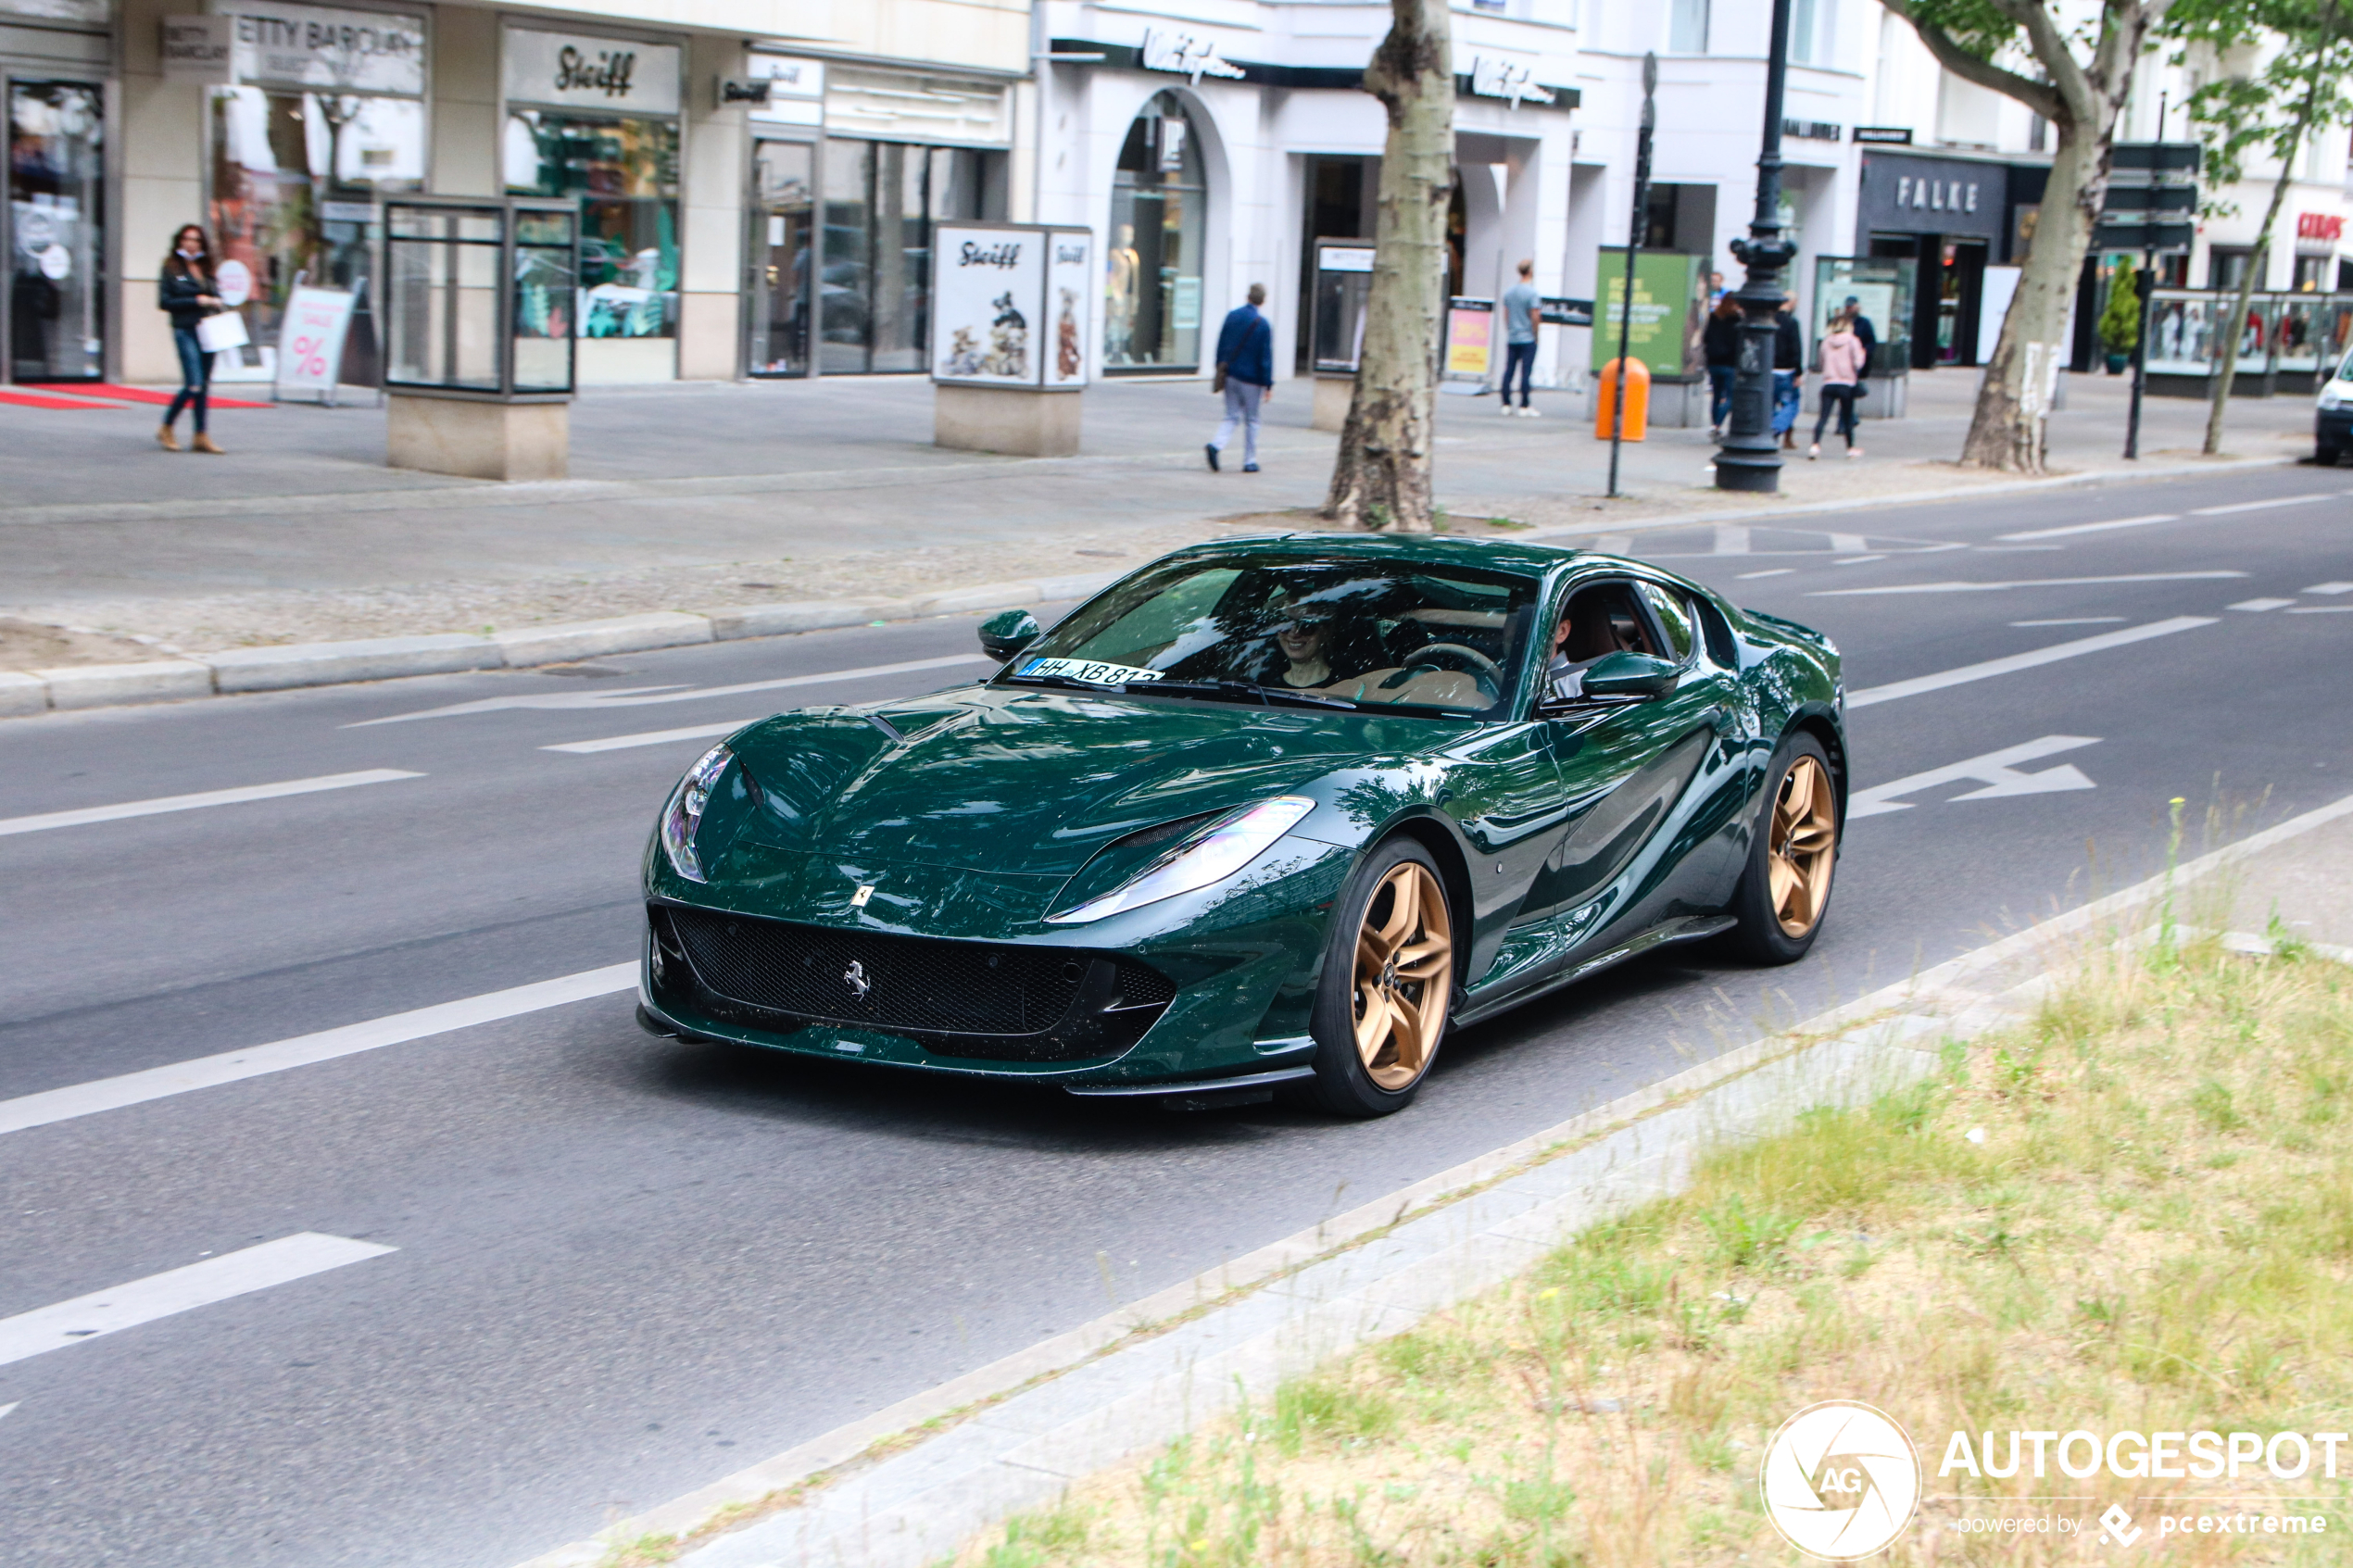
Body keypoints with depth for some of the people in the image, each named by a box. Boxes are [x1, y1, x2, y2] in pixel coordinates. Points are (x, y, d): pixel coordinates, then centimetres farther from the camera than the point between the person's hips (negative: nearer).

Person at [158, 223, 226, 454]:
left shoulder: (206, 270, 16)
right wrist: (195, 301, -12)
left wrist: (215, 302, 0)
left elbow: (215, 294, 24)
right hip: (186, 331, -6)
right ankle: (166, 428, 5)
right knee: (194, 385, -12)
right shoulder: (171, 269, -1)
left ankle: (201, 436, 10)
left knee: (204, 384, 5)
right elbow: (164, 302, -7)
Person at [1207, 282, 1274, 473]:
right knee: (1251, 420, 8)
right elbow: (1266, 357, -11)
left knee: (1231, 416, 10)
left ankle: (1216, 445, -16)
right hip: (1251, 378, -4)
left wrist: (1220, 371, 16)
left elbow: (1221, 346, 7)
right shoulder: (1263, 324, -12)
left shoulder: (1231, 316, 2)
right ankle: (1249, 461, 12)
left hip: (1229, 376, 4)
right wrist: (1268, 385, -6)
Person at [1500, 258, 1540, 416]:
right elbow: (1534, 316, -12)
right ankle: (1524, 407, -5)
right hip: (1527, 339, -6)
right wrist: (1535, 335, -1)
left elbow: (1505, 315, 12)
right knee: (1526, 372, -4)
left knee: (1509, 371, 8)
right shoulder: (1531, 292, -12)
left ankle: (1506, 405, 10)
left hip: (1511, 339, 6)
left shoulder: (1508, 291, 7)